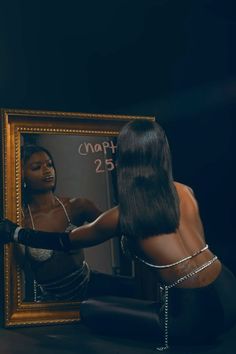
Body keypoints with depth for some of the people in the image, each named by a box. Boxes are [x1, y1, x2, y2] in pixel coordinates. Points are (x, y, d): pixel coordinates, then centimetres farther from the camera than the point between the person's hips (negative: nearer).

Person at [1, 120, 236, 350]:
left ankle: (171, 335, 1)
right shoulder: (184, 192, 6)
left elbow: (66, 242, 10)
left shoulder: (121, 217, -7)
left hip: (196, 319, -6)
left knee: (89, 309, 8)